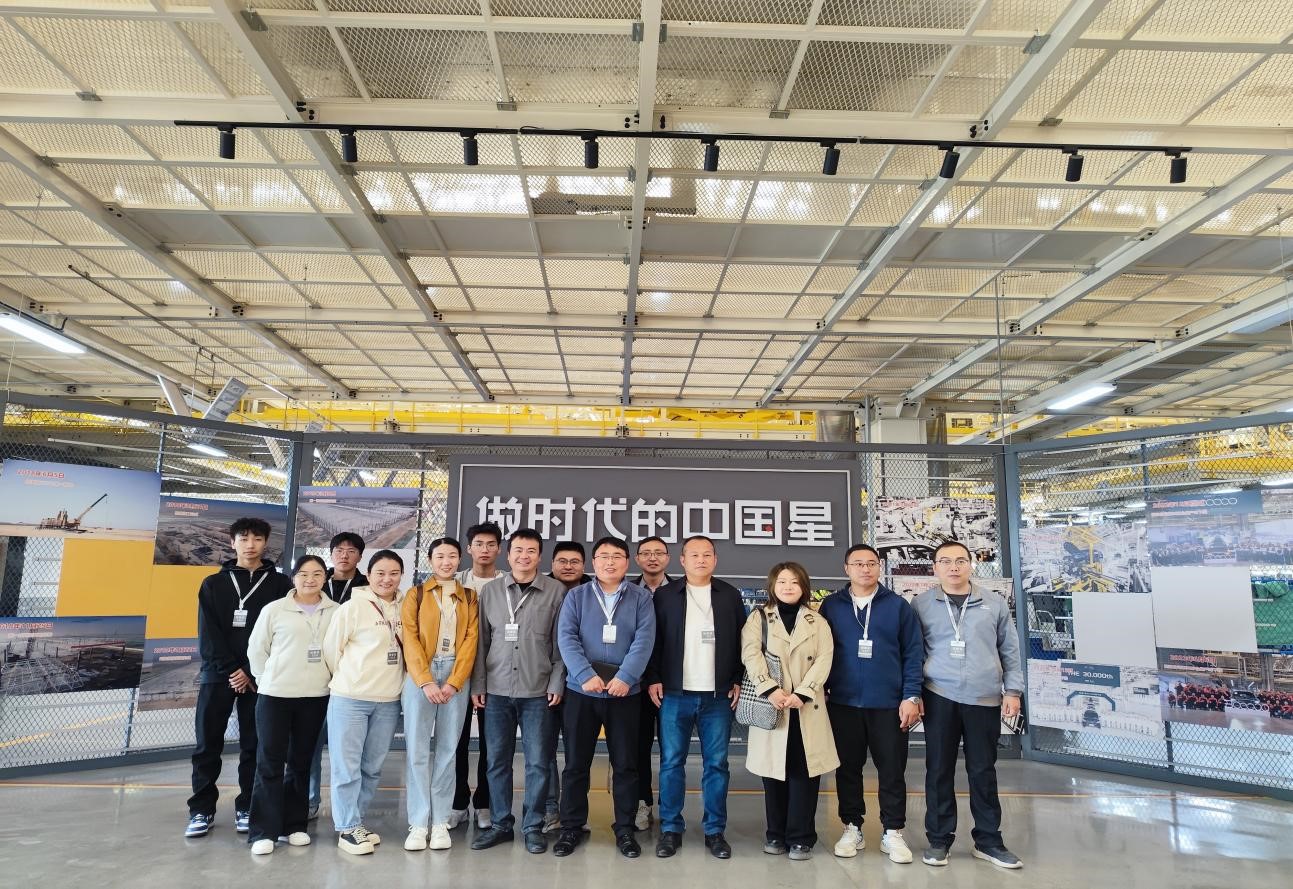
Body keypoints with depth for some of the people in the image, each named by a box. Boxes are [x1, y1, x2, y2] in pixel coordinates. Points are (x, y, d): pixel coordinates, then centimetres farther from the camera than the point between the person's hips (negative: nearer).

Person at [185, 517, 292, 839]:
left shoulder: (280, 584, 3)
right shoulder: (213, 584, 8)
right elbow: (208, 633, 0)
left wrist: (250, 672, -11)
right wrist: (230, 669, -12)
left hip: (259, 677, -1)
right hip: (218, 674, 1)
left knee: (253, 746, 4)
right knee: (207, 745, 4)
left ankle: (247, 808, 14)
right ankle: (202, 809, 15)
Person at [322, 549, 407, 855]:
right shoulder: (352, 608, -10)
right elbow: (331, 649, -4)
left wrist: (390, 681, 8)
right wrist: (348, 680, 5)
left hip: (388, 701, 5)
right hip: (350, 698, -4)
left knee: (372, 768, 14)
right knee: (347, 767, 2)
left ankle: (353, 821, 28)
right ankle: (347, 829, 14)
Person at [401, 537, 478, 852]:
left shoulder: (469, 597, 9)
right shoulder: (415, 594, 6)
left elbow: (470, 640, 2)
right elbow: (410, 639, -2)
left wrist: (453, 682, -9)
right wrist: (426, 681, -12)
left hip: (456, 676, 1)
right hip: (420, 675, -1)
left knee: (447, 749, 4)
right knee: (417, 749, -2)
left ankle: (440, 821, 11)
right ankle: (419, 823, 5)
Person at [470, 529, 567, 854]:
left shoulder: (556, 591, -1)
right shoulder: (490, 590, 4)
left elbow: (560, 643, 0)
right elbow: (481, 641, 6)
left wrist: (556, 683, -4)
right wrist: (478, 685, 3)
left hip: (538, 692, -2)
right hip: (496, 691, 2)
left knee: (537, 762, 4)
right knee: (497, 761, 9)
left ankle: (533, 826, 18)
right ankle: (500, 824, 24)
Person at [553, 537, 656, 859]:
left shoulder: (641, 598, 4)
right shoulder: (576, 596, 5)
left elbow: (644, 640, -7)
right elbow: (566, 638, -6)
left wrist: (626, 677, -21)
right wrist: (586, 675, -20)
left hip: (625, 693, 0)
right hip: (581, 691, 0)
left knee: (625, 764, 7)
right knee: (576, 763, 8)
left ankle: (625, 829, 21)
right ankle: (571, 827, 22)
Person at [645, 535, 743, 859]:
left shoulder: (730, 595, 7)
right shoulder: (665, 595, 3)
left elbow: (741, 640, 8)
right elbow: (653, 640, 3)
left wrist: (739, 681, 2)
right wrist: (653, 679, -3)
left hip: (718, 695, 1)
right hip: (675, 693, -1)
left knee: (716, 763, 6)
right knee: (671, 762, 4)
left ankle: (715, 830, 18)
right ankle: (670, 829, 17)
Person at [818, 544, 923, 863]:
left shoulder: (898, 605, 1)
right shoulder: (831, 606, 3)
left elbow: (913, 653, 0)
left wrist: (911, 696, -6)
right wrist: (820, 691, 1)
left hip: (889, 704, -1)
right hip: (843, 703, 1)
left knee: (892, 770, 7)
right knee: (848, 769, 10)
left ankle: (893, 832, 21)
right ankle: (852, 829, 24)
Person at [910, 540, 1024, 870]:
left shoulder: (994, 603, 6)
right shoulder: (921, 604, 1)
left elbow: (1010, 650, 10)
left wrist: (1013, 690, 3)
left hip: (985, 699, 1)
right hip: (939, 697, -1)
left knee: (983, 771, 10)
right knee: (939, 769, 6)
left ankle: (988, 840, 24)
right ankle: (939, 839, 19)